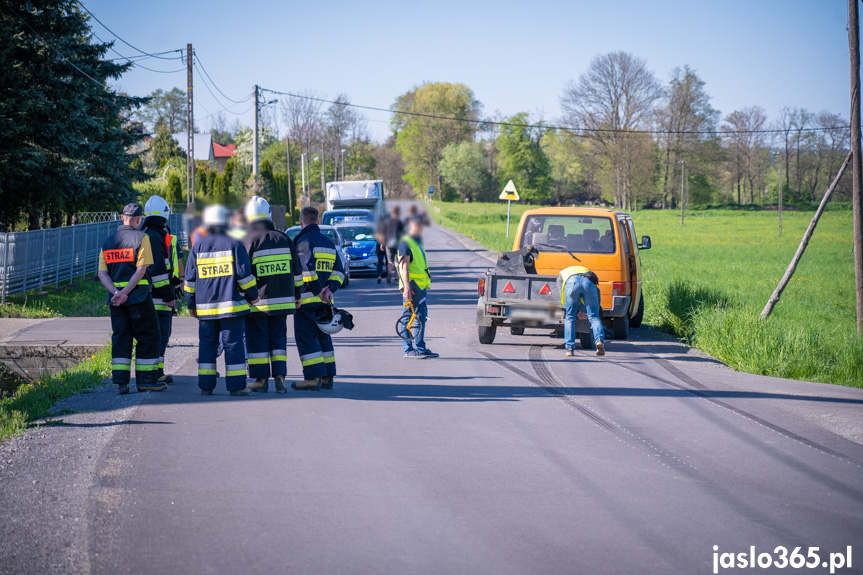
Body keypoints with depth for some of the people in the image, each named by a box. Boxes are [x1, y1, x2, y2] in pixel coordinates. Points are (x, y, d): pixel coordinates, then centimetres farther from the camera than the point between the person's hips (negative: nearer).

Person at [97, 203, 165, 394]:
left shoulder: (108, 242, 10)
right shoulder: (141, 238, -6)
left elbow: (102, 273, 2)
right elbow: (141, 270, -15)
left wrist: (116, 292, -9)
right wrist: (125, 293, -16)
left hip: (115, 298, 5)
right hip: (139, 296, -5)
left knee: (120, 338, 7)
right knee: (147, 337, 5)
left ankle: (121, 382, 1)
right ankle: (145, 380, 5)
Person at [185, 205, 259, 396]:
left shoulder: (198, 247, 5)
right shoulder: (234, 245, -3)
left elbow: (190, 280, 8)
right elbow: (245, 276, -5)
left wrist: (192, 305, 17)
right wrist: (253, 296, 10)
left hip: (205, 307, 3)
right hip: (231, 305, -3)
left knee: (207, 344, 9)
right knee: (233, 344, 0)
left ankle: (206, 385, 7)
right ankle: (236, 385, -2)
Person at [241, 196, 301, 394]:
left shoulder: (248, 241, -8)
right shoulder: (284, 239, 5)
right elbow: (297, 271, 10)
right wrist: (296, 296, 19)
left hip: (257, 302, -4)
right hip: (282, 300, 4)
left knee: (257, 339, 4)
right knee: (278, 337, 12)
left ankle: (261, 379, 5)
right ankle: (279, 376, 4)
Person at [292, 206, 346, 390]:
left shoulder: (304, 240, -9)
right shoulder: (328, 242, 17)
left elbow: (307, 268, -21)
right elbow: (339, 270, 12)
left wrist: (318, 290, -16)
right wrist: (330, 289, 0)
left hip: (306, 299, -7)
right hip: (324, 301, 7)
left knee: (305, 337, -4)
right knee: (323, 337, 13)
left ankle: (313, 377, -10)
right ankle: (327, 377, 13)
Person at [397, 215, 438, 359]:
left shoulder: (418, 242, 19)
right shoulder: (405, 243, -9)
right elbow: (404, 266, -16)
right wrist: (407, 288, -23)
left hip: (421, 286, 9)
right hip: (411, 287, -9)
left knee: (421, 317, 10)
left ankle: (421, 348, 16)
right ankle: (409, 350, -2)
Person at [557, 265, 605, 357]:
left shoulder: (561, 275, 39)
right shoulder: (587, 271, 46)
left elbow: (563, 298, 27)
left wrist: (577, 312, 28)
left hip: (572, 281, -1)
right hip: (589, 282, 1)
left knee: (570, 317, 12)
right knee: (593, 316, 8)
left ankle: (570, 348, 7)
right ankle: (599, 339, -15)